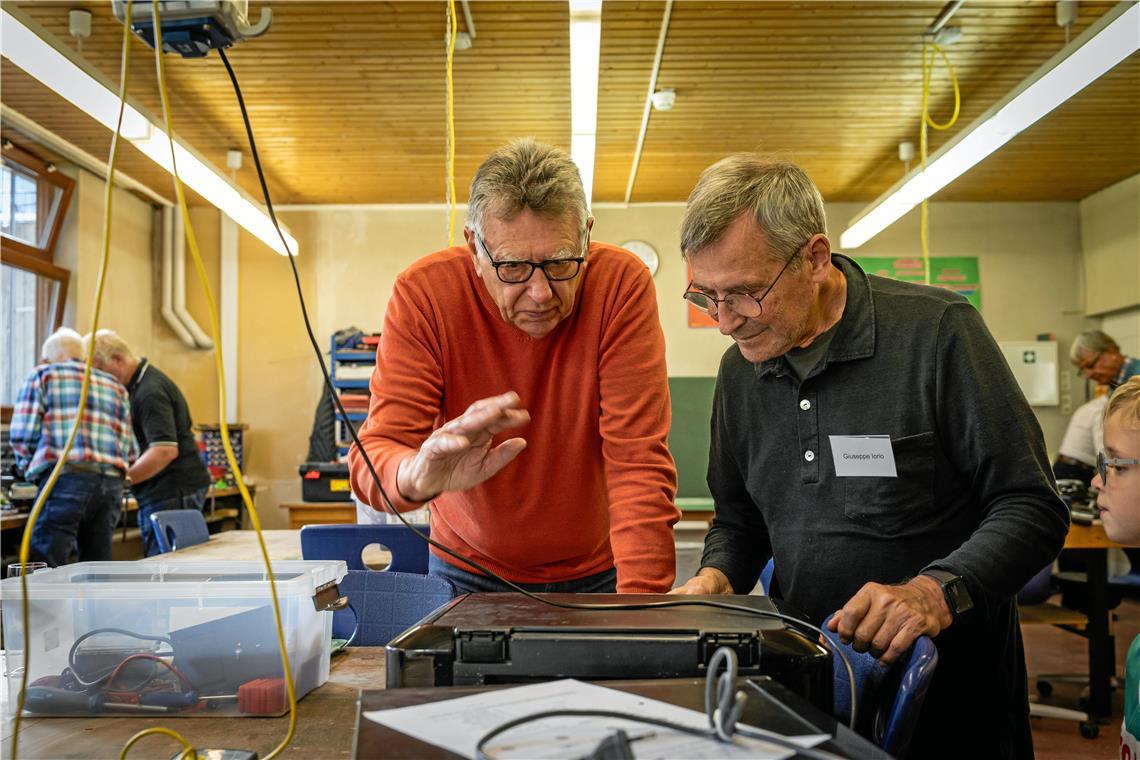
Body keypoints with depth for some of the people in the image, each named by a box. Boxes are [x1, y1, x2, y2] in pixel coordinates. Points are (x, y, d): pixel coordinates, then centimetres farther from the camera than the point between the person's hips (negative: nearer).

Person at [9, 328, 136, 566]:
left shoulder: (42, 375, 13)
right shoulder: (115, 386, 25)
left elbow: (23, 434, 2)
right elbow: (129, 447, 13)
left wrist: (29, 466, 19)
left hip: (66, 478, -5)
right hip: (112, 483, 5)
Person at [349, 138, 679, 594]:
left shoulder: (622, 284, -16)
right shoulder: (423, 294, -15)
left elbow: (637, 460, -18)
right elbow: (376, 451, -18)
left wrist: (641, 599, -29)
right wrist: (416, 475, -41)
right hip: (469, 570, 1)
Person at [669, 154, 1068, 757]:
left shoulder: (937, 331, -15)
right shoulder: (740, 371, 1)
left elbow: (1033, 509, -15)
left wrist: (939, 591, -29)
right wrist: (715, 579, -8)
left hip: (952, 681, -4)